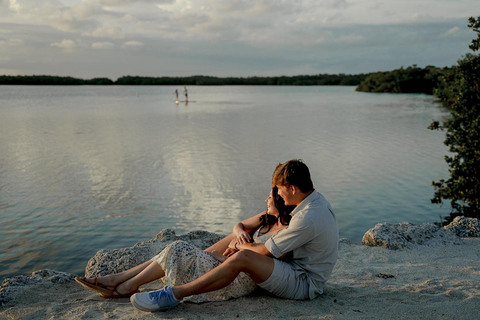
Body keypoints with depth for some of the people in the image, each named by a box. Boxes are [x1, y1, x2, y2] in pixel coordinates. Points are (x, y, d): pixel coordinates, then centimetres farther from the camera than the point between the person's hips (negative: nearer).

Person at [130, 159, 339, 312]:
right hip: (301, 269, 10)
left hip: (305, 284, -10)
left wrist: (240, 245, -1)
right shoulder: (317, 200, 6)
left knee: (242, 257, -28)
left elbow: (266, 251, -18)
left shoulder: (309, 218, -26)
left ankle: (174, 295, -26)